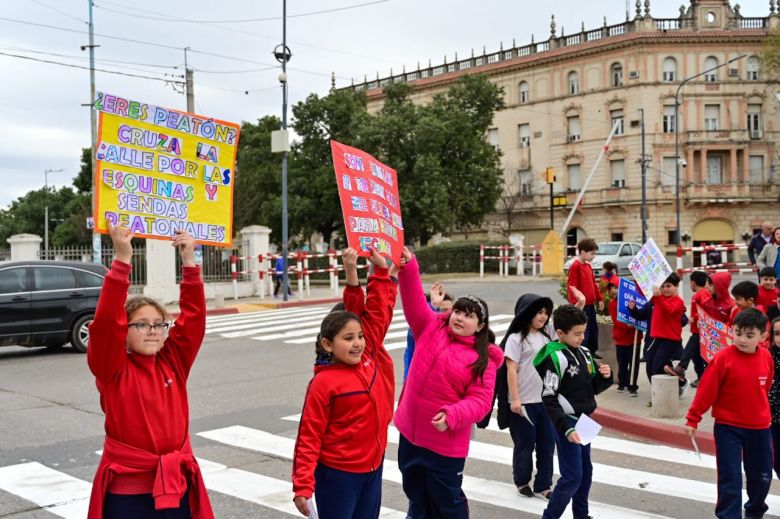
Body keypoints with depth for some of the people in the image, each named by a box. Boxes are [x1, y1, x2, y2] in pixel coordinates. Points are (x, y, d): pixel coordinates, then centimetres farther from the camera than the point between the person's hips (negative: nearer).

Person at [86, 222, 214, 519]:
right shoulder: (113, 370, -7)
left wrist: (189, 261, -12)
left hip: (177, 488, 4)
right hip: (127, 492, -3)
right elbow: (107, 322, -21)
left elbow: (193, 316, -3)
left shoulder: (173, 362, 4)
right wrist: (122, 260, -28)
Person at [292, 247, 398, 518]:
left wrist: (381, 269, -4)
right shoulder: (324, 383, -16)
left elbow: (378, 311, 2)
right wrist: (302, 485, -18)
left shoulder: (371, 357, -1)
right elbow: (309, 437, -14)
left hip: (372, 467, 6)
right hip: (338, 473, -6)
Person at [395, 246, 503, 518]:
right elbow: (414, 302, -11)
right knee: (416, 494, 20)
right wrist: (408, 266, -26)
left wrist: (452, 416, -30)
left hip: (445, 443, -4)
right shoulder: (431, 328, 0)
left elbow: (480, 400, -14)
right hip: (410, 432, 4)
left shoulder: (483, 360, -9)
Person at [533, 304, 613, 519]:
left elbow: (593, 388, 14)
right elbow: (549, 400, -18)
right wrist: (566, 429, -24)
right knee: (572, 477, -7)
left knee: (586, 471, 16)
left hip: (584, 421, 8)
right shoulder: (555, 358, -18)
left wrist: (605, 377, -6)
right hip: (566, 423, -8)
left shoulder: (584, 353, 5)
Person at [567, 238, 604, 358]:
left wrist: (599, 298, 19)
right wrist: (575, 303, -23)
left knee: (593, 328, 15)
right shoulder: (575, 266, -14)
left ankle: (592, 351, 26)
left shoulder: (588, 266, 13)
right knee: (583, 330, -5)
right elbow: (572, 287, -18)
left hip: (590, 304, 9)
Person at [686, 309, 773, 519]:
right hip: (728, 426, -4)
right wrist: (693, 419, -9)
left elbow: (765, 388, 12)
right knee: (730, 476, -4)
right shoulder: (723, 358, -17)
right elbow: (706, 390, -13)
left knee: (762, 475, 17)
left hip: (760, 427, 4)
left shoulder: (766, 357, -4)